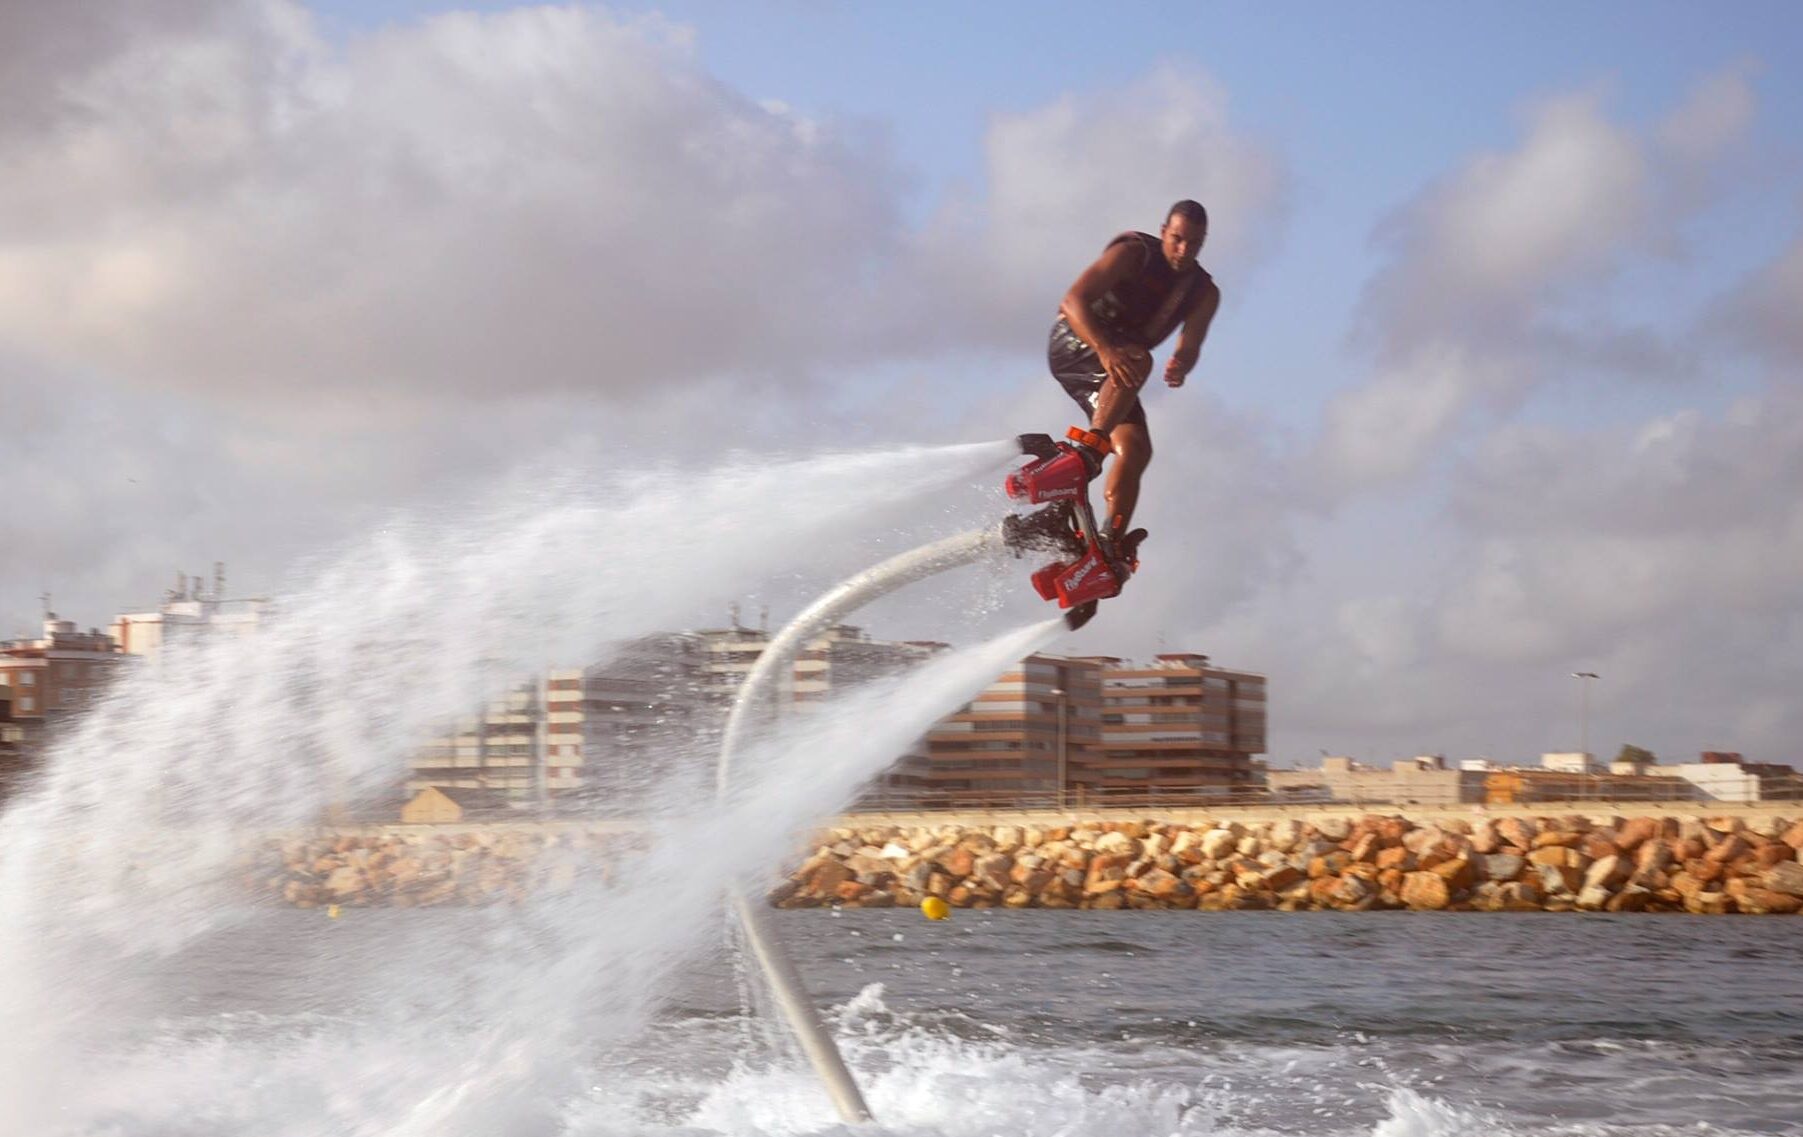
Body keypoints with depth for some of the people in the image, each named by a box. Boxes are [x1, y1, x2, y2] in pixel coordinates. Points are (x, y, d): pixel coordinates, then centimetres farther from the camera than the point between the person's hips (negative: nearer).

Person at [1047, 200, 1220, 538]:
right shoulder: (1133, 253, -16)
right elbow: (1074, 300, -26)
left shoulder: (1205, 293, 0)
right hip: (1073, 343, -6)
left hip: (1115, 367, 6)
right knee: (1138, 360, -36)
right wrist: (1106, 350, -42)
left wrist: (1181, 365, -37)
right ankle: (1089, 447, -47)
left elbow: (1190, 344, -10)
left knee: (1136, 451, -13)